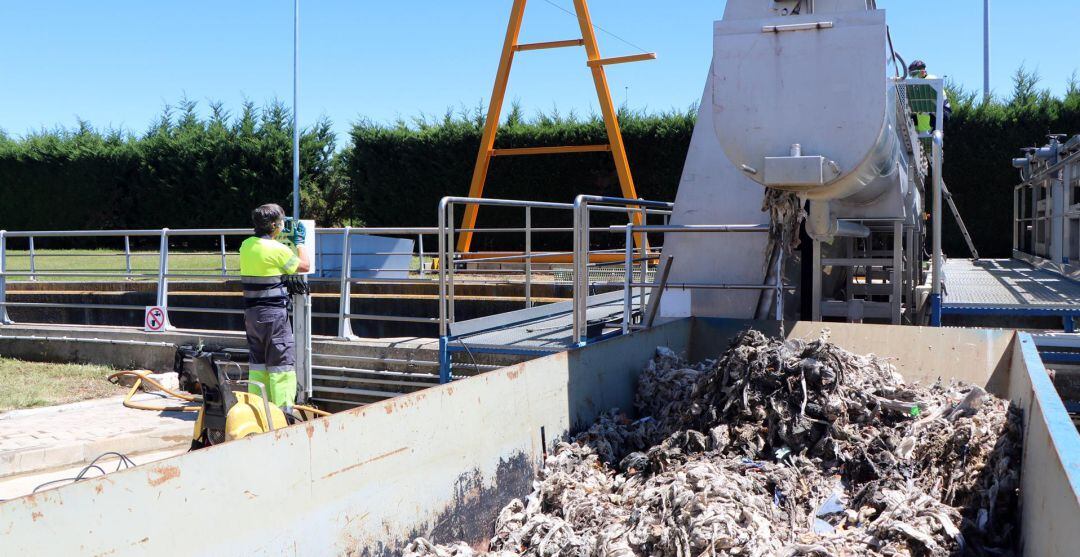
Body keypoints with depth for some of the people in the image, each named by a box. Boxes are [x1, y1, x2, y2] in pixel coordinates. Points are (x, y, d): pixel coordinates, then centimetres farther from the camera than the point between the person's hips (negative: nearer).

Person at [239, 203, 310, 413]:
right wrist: (299, 242, 11)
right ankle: (282, 409, 0)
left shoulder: (246, 245, 6)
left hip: (251, 312, 7)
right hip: (274, 312, -7)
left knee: (257, 361, 15)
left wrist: (279, 237, 30)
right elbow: (305, 266, -2)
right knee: (281, 361, -1)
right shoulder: (277, 249, -15)